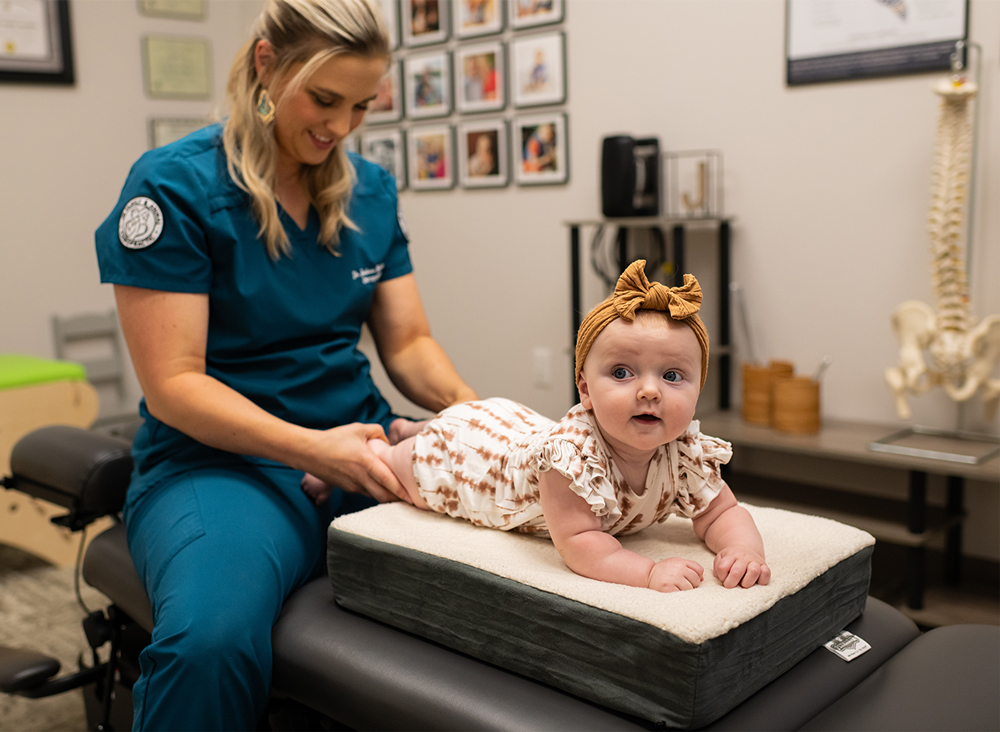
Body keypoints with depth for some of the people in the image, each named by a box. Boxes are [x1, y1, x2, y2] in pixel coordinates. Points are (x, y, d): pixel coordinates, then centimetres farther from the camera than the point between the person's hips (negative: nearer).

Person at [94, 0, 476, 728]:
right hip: (219, 458, -4)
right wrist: (310, 449, -23)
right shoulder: (174, 185, -7)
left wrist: (468, 406, -11)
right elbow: (173, 382, -10)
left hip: (363, 445, 5)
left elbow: (409, 342, 11)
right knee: (211, 643, -38)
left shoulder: (371, 190, 10)